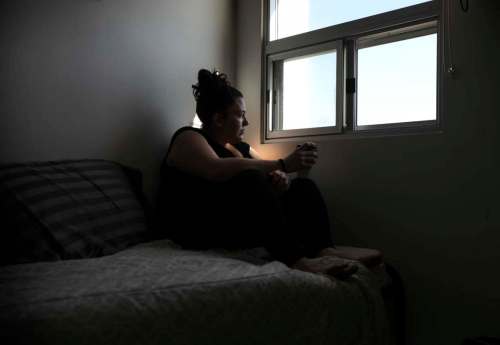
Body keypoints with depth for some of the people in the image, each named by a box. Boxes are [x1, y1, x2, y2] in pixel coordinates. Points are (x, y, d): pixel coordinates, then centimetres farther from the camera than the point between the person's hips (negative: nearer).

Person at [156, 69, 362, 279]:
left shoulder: (241, 148, 23)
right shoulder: (188, 138, 0)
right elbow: (217, 170, -23)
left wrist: (281, 179, -11)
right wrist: (282, 165, -23)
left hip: (245, 225, 7)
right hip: (196, 228, -7)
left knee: (304, 187, -7)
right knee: (251, 180, -31)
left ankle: (325, 252, -31)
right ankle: (296, 260, -43)